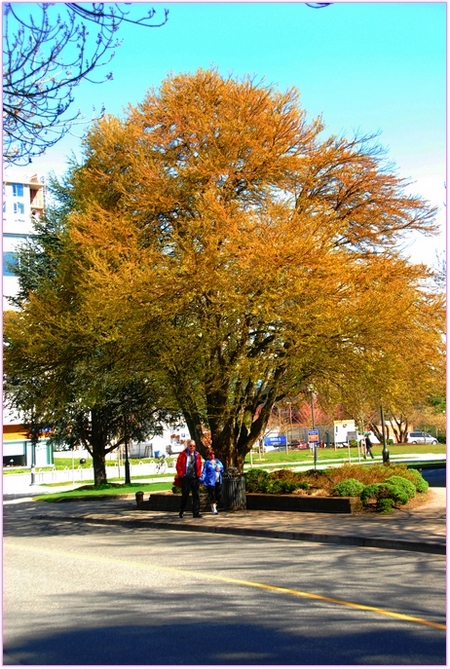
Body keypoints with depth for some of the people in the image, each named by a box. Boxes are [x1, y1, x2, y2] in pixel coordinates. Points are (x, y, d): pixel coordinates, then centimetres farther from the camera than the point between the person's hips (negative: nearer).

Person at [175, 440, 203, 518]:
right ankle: (181, 511, 18)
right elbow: (178, 465, -1)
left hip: (195, 478, 3)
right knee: (185, 495, 3)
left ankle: (196, 512, 5)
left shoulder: (197, 455, 9)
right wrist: (181, 474, -6)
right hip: (185, 478, -3)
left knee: (196, 495, 2)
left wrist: (199, 474, 6)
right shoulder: (183, 454, -2)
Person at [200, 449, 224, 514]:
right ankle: (213, 509, 1)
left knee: (218, 494, 6)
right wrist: (202, 480, -15)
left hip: (218, 481, 6)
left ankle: (214, 506, 26)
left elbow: (222, 467, 19)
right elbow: (204, 471, -7)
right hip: (210, 481, -6)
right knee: (212, 495, -5)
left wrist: (220, 469, -4)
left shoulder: (217, 461, 13)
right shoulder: (207, 462, -3)